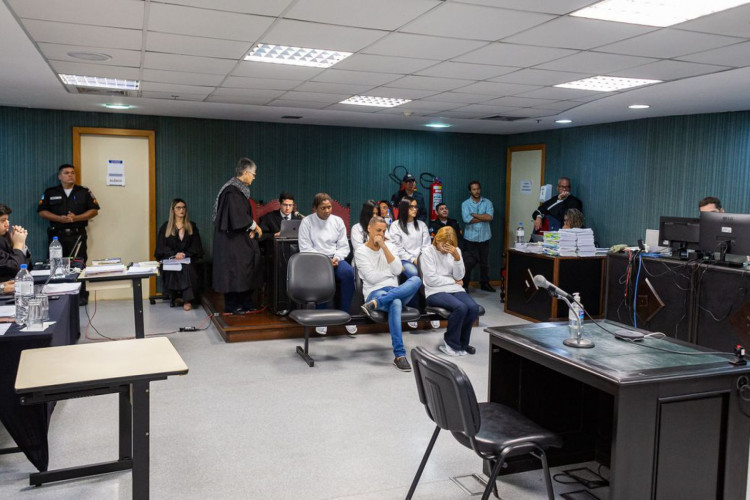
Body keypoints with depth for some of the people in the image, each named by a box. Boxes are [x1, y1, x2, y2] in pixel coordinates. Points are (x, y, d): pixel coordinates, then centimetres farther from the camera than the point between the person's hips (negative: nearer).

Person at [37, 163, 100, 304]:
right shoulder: (50, 193, 11)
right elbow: (42, 212, 6)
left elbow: (94, 211, 4)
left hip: (77, 235, -1)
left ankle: (81, 296, 3)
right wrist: (59, 218, -11)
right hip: (57, 235, 1)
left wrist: (76, 218, -11)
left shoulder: (84, 192, 9)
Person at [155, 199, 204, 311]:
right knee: (175, 269, -35)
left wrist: (185, 254, -12)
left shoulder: (192, 227, 15)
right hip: (170, 259, 0)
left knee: (187, 268, -35)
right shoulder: (165, 227, 12)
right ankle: (174, 296, -20)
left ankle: (187, 300, -36)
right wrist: (175, 254, -15)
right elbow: (162, 247, 3)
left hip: (188, 258, 0)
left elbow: (196, 246, 7)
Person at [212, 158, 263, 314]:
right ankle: (232, 305, 6)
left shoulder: (241, 189, 13)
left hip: (241, 239, 10)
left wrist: (252, 228, 0)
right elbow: (237, 215, -22)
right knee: (234, 269, -3)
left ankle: (245, 303, 15)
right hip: (233, 239, -10)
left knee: (246, 270, 10)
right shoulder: (232, 190, -17)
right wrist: (254, 226, -10)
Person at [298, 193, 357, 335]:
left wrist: (337, 258, -13)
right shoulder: (307, 221, 2)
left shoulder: (338, 221, 12)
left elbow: (344, 246, 8)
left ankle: (345, 314, -17)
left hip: (335, 259, 3)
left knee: (349, 273, -30)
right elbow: (305, 248, -6)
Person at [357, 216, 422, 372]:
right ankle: (399, 355, -43)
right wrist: (392, 271, 2)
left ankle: (375, 303, -40)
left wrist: (384, 246, -7)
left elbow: (397, 270, -3)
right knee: (395, 302, -41)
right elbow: (372, 278, -8)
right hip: (374, 292, -4)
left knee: (416, 280, -29)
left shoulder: (389, 246, 14)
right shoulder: (361, 252, 2)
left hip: (395, 291, 5)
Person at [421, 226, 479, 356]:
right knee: (460, 308, -31)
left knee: (473, 308, -25)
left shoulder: (456, 251, 10)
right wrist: (453, 281, -3)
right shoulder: (428, 253, -2)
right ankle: (451, 344, -10)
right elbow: (431, 279, -11)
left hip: (455, 289, 5)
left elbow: (459, 276, 1)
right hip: (435, 292, -5)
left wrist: (457, 257, -14)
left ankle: (462, 343, -2)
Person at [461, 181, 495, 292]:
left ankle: (485, 283, 26)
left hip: (484, 238, 2)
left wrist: (474, 215, -10)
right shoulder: (465, 204, 0)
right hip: (470, 238, -2)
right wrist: (483, 217, -8)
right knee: (468, 262, -4)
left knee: (485, 262, 12)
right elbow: (467, 219, -16)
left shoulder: (487, 202, 5)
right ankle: (464, 285, 8)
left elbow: (490, 217, -11)